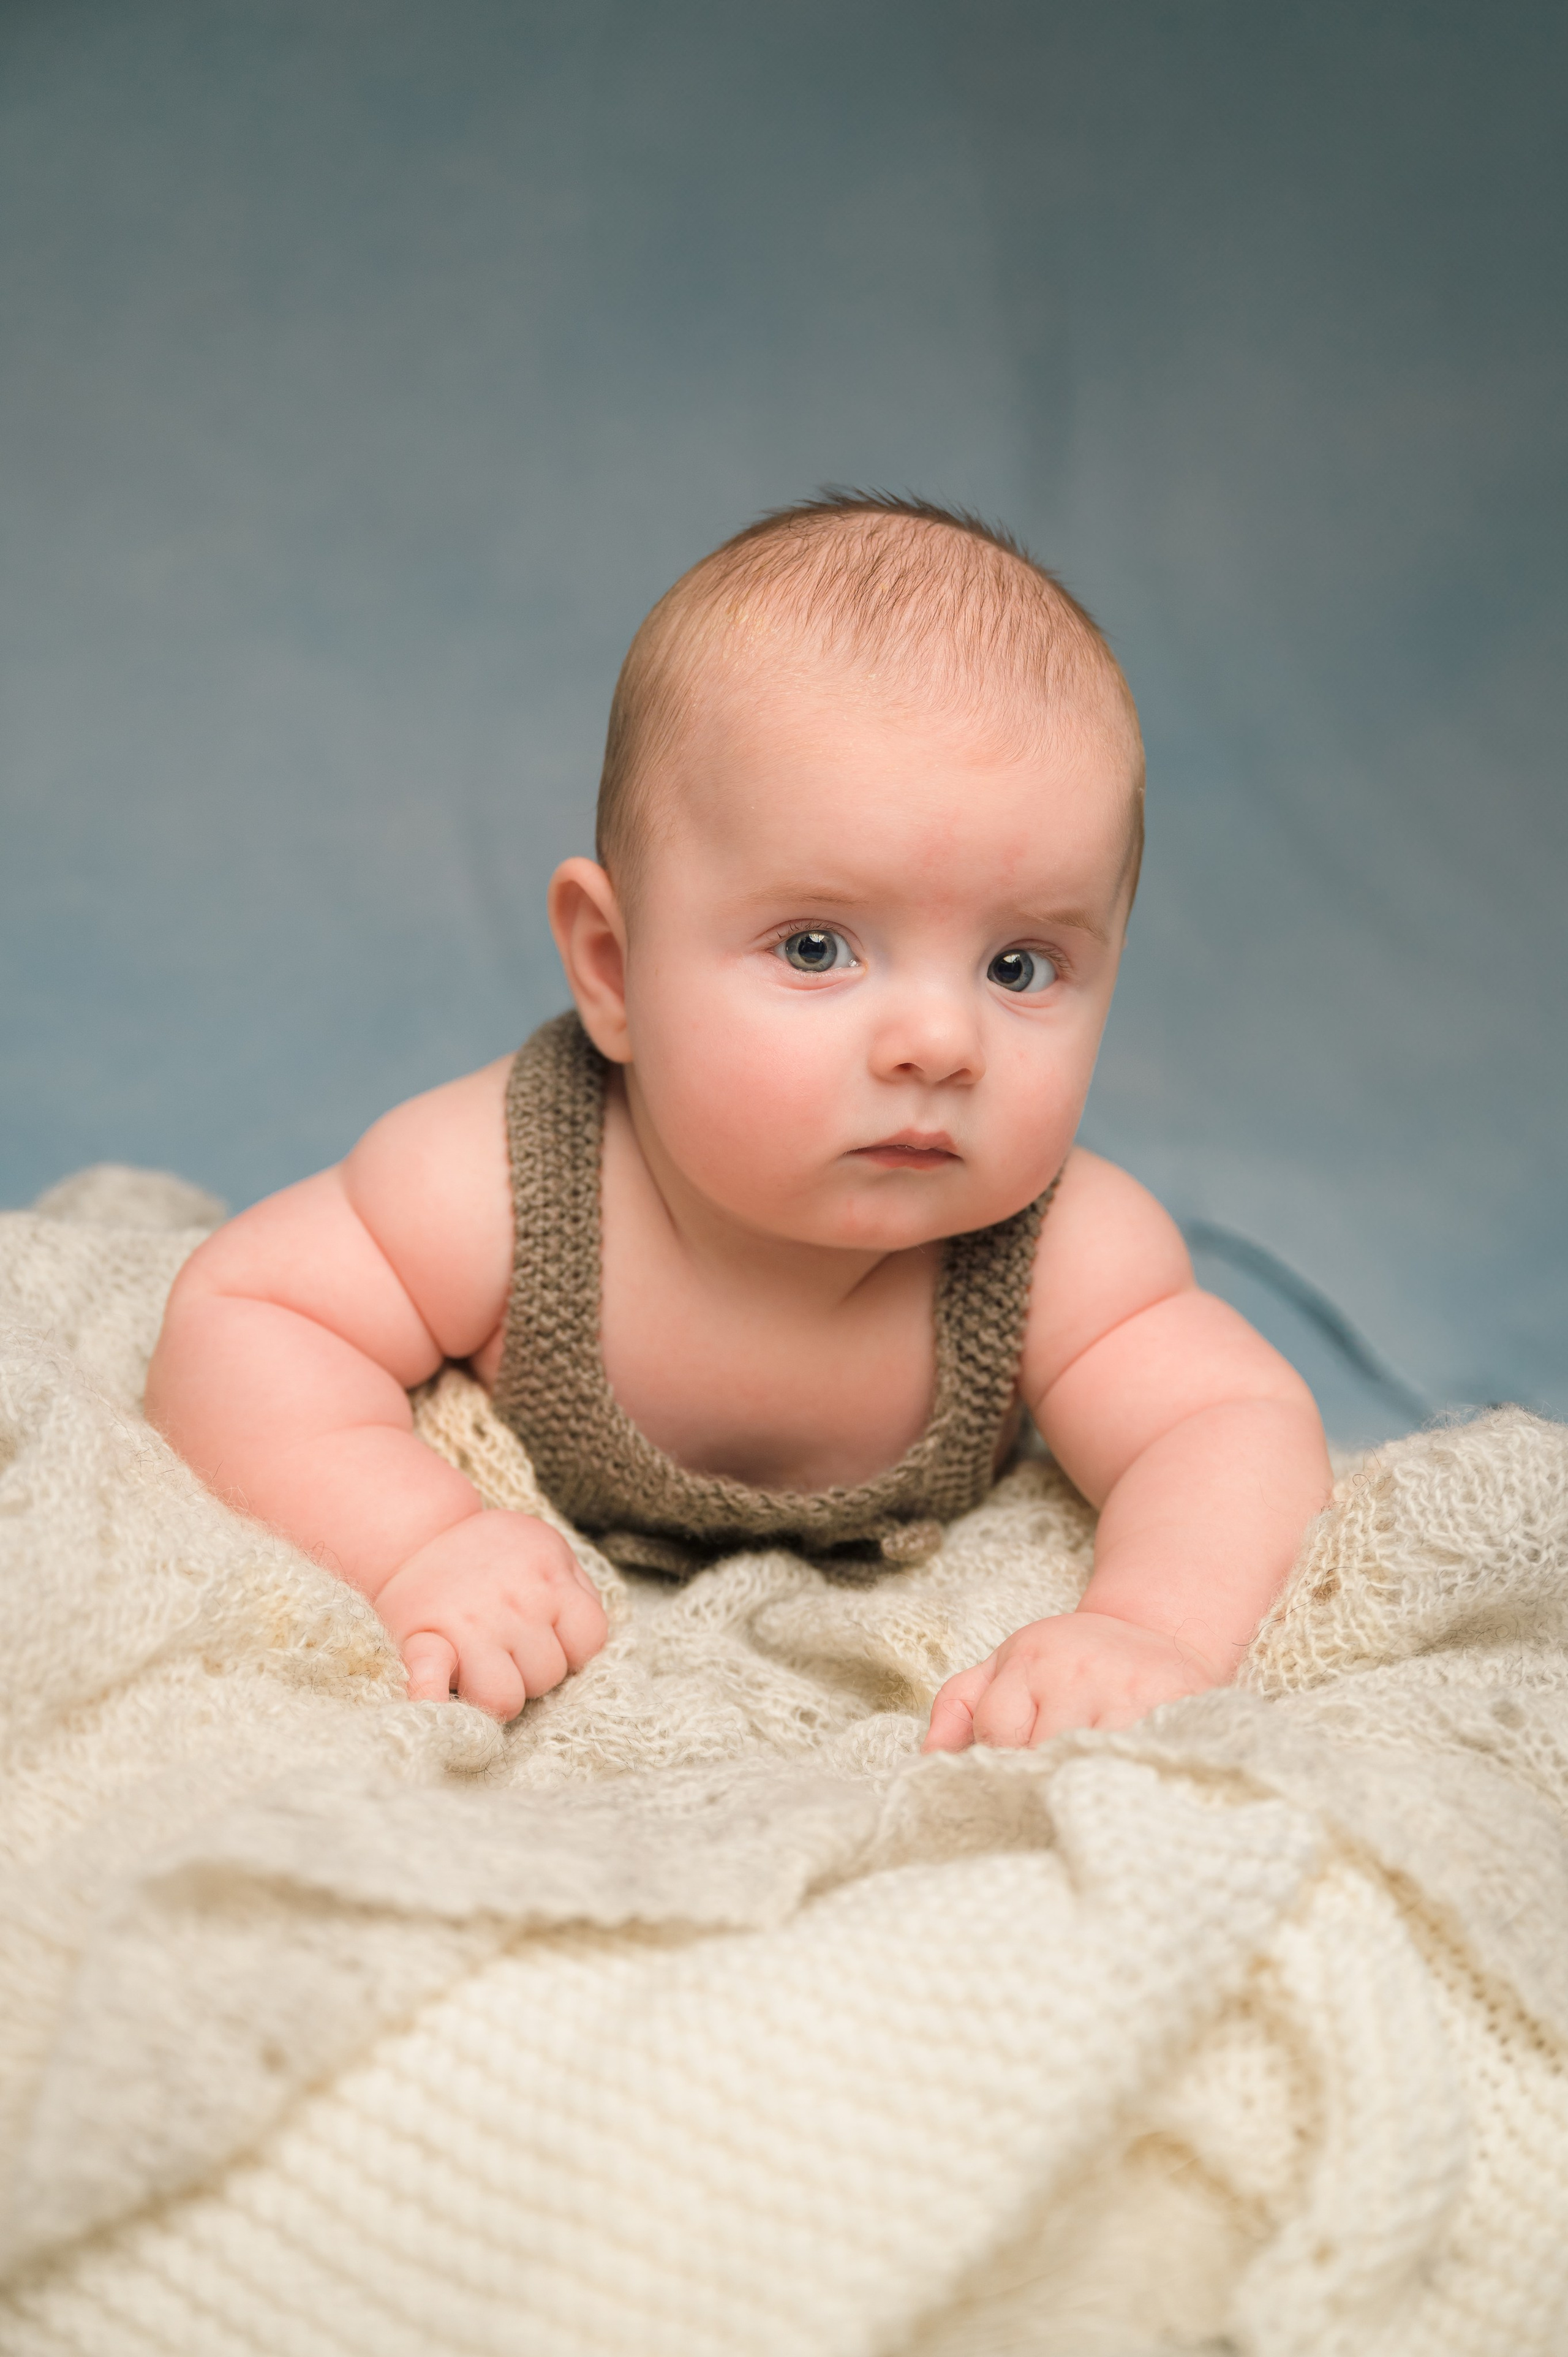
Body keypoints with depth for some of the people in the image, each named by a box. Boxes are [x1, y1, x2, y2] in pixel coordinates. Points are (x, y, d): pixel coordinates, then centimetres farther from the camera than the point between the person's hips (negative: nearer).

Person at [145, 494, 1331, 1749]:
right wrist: (416, 1542, -47)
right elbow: (232, 1325, -32)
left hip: (883, 1606, 1)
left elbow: (1240, 1426, -35)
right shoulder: (498, 1188, -38)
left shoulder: (1068, 1255, -35)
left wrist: (1153, 1630, -57)